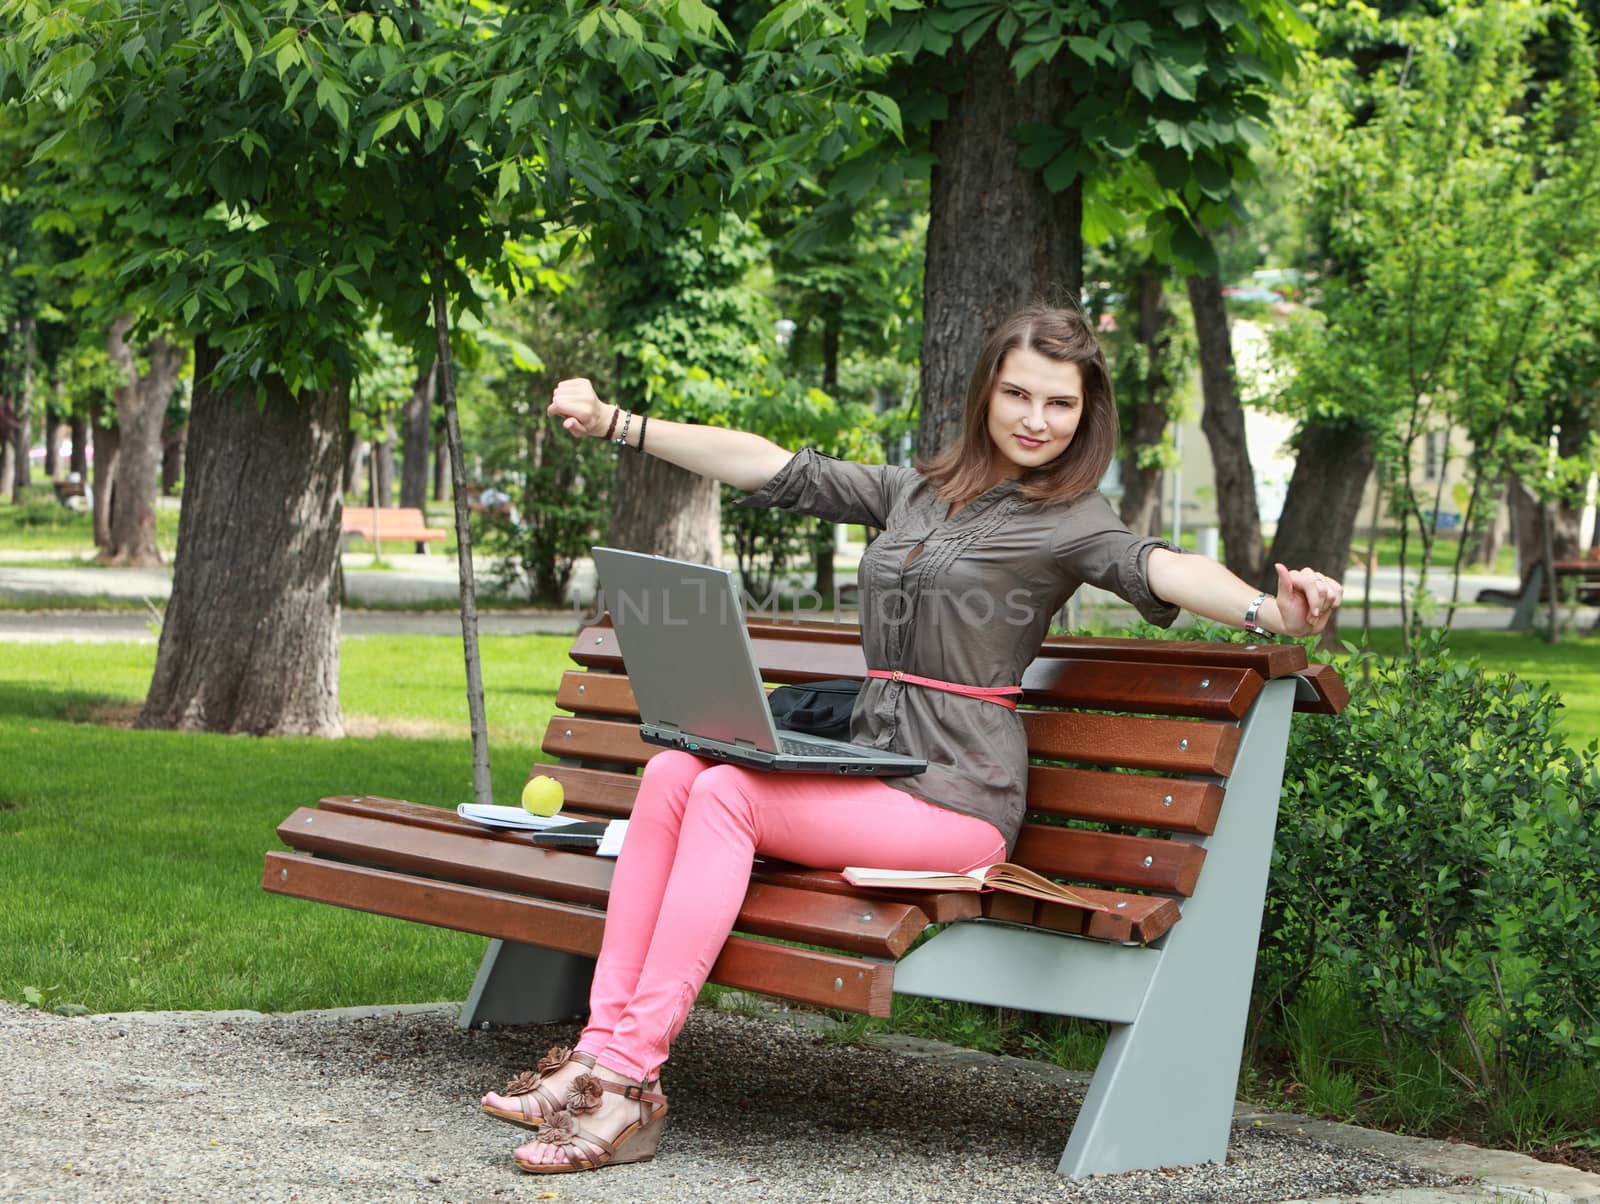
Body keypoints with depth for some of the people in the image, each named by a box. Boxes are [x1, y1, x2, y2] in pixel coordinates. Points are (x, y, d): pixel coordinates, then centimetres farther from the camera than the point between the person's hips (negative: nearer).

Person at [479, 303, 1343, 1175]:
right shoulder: (914, 491, 17)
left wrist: (1271, 611, -43)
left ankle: (630, 1080, -28)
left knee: (725, 794, -25)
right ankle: (599, 1045, -23)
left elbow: (1161, 569, -21)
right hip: (872, 766, 6)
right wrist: (616, 424, 19)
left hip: (953, 798, -6)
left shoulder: (1070, 520, -2)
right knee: (673, 772, -17)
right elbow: (772, 469, 19)